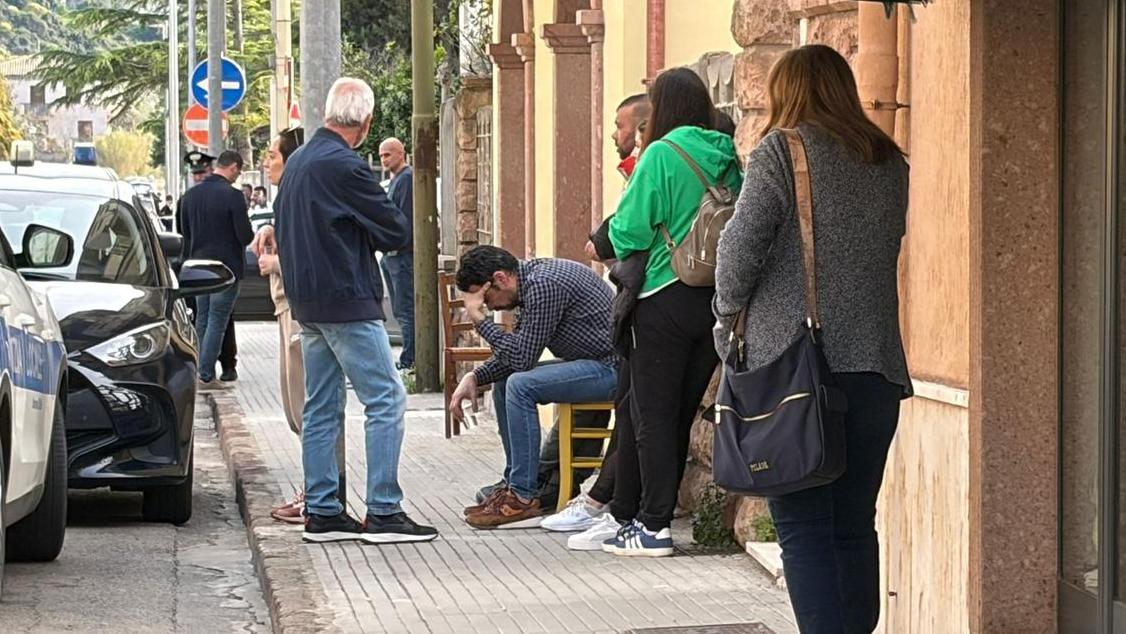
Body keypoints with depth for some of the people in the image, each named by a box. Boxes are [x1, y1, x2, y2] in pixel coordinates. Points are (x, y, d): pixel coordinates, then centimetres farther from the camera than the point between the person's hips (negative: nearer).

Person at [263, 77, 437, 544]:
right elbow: (395, 232, -11)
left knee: (321, 409, 11)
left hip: (307, 302, 10)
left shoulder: (299, 160, 12)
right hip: (346, 300, -9)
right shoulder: (344, 166, -17)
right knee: (386, 400, -5)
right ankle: (383, 511, -6)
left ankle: (322, 511, 13)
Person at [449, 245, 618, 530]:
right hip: (593, 363, 11)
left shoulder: (543, 285, -21)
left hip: (611, 368, -11)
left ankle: (523, 499, -16)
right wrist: (474, 377, 3)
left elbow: (522, 357, -21)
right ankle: (514, 484, 18)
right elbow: (516, 353, 16)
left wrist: (479, 319, -12)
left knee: (521, 385, -22)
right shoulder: (531, 275, 10)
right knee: (503, 383, 14)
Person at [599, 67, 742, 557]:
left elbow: (630, 228, -10)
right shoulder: (727, 157, 6)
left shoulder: (662, 154, -11)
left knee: (652, 416, 0)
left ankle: (653, 526, -2)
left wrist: (624, 258, 10)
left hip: (668, 300, -6)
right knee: (681, 414, 12)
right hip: (720, 300, 6)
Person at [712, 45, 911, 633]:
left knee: (804, 528, -3)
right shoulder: (890, 163, 12)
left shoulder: (781, 154, -5)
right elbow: (890, 250, 15)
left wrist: (728, 320, 7)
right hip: (875, 366, 5)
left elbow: (738, 250, -8)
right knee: (856, 524, 12)